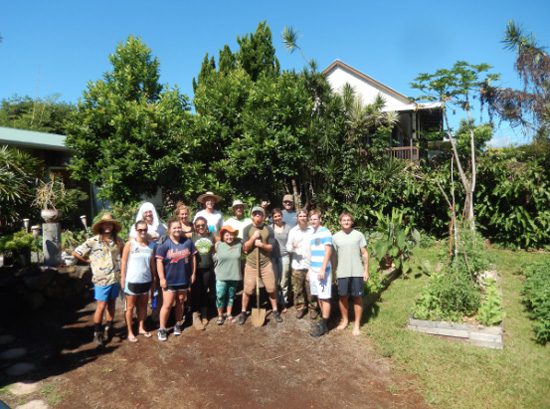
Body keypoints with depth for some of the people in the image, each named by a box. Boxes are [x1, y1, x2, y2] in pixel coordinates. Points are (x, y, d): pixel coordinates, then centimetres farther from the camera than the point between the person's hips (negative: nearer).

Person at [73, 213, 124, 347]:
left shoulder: (117, 240, 3)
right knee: (101, 307, 1)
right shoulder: (93, 241, -8)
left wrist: (121, 263, 6)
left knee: (111, 305, 14)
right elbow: (76, 253, -5)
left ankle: (108, 329, 29)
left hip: (116, 278, 4)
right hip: (102, 279, -4)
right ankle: (97, 333, 17)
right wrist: (90, 262, -2)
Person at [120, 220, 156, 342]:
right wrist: (122, 279, -9)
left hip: (146, 280, 4)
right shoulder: (130, 244, -10)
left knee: (143, 305, 16)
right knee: (130, 307, 9)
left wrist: (154, 278, 8)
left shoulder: (151, 245, 0)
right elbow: (124, 263, -7)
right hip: (132, 280, -3)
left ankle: (141, 328, 31)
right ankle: (130, 332, 20)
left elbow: (152, 263, 6)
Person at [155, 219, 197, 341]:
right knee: (167, 305, 0)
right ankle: (162, 329, 14)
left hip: (184, 279, 3)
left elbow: (193, 258, 6)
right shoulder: (164, 244, -10)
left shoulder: (188, 242, 0)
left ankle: (178, 325, 32)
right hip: (169, 280, -3)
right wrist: (162, 278, -14)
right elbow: (159, 262, -11)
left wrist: (193, 274, 5)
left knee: (180, 303, 16)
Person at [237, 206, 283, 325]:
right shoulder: (247, 229, -4)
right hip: (251, 264, 0)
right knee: (247, 290, 4)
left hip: (266, 264, 1)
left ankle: (275, 311, 23)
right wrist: (253, 237, -20)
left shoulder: (269, 229, -2)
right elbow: (245, 247, -7)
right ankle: (243, 312, 20)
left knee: (271, 289, 6)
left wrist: (262, 245, -21)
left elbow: (271, 247, -3)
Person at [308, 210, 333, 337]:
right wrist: (310, 269, 18)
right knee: (319, 297, 14)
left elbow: (328, 251, -16)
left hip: (322, 270, -8)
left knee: (325, 298, -1)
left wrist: (323, 269, -20)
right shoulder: (312, 234, 14)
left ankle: (324, 325, 5)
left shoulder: (325, 232, -10)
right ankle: (323, 320, 25)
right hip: (313, 270, 8)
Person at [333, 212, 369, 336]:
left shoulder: (359, 235, -2)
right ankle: (344, 320, 30)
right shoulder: (335, 237, 2)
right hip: (342, 273, 2)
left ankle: (357, 324, 17)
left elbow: (365, 254, 1)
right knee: (343, 297, 11)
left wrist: (366, 270, -4)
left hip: (357, 272, -1)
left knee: (357, 298, 6)